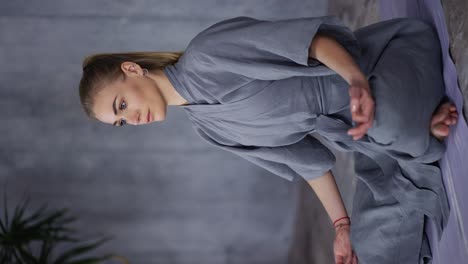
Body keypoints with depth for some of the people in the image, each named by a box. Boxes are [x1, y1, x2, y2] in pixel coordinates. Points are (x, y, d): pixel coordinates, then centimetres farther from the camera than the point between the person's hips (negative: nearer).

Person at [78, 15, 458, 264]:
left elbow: (304, 35, -23)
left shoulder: (205, 55, -19)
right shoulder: (208, 126, 7)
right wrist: (341, 223, 10)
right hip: (365, 134, 6)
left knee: (393, 122, -41)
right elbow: (303, 158, 12)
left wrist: (357, 81, -38)